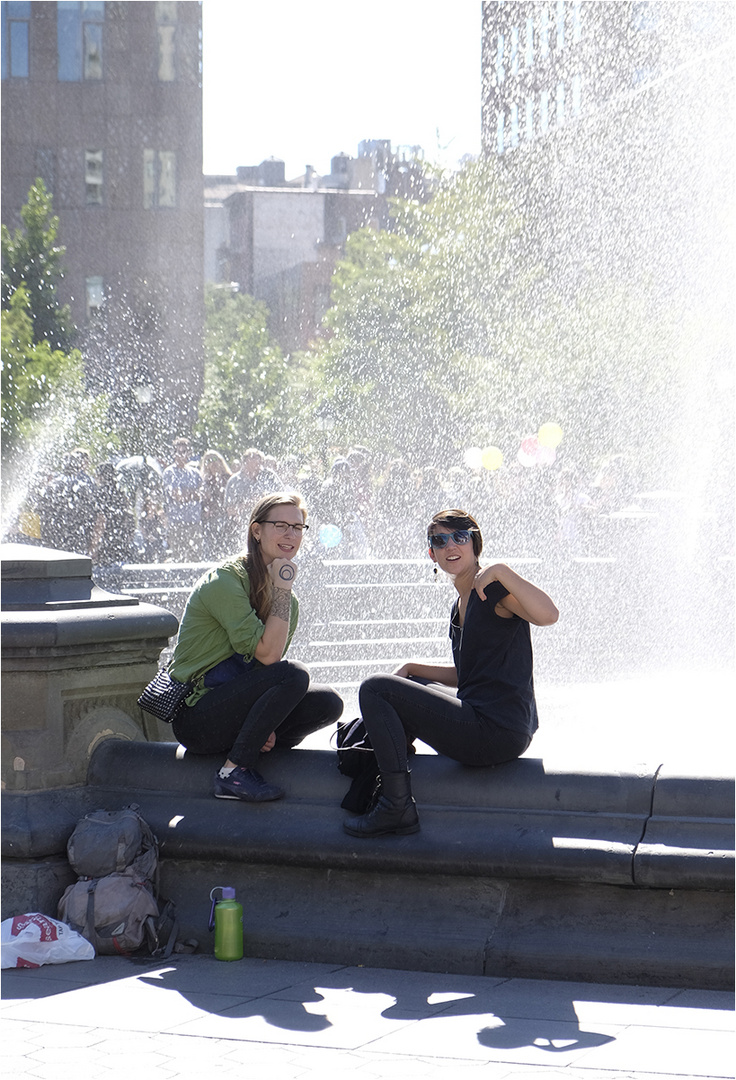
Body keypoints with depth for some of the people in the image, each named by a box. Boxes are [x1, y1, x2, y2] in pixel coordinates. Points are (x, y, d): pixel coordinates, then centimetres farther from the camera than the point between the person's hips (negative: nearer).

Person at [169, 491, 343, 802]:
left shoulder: (287, 599, 10)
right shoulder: (225, 581, -15)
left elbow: (266, 664, 9)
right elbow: (267, 653, -23)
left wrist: (266, 726, -8)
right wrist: (282, 588, -18)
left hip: (233, 703, 7)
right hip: (196, 716, -7)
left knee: (327, 703, -10)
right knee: (293, 674, -26)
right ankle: (233, 772, -20)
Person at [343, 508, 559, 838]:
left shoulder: (494, 588, -11)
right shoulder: (461, 604, 18)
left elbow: (548, 615, -31)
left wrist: (501, 571, -34)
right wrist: (411, 668, 15)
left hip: (497, 732, -10)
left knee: (375, 689, -10)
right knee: (410, 685, 32)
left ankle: (396, 808, -8)